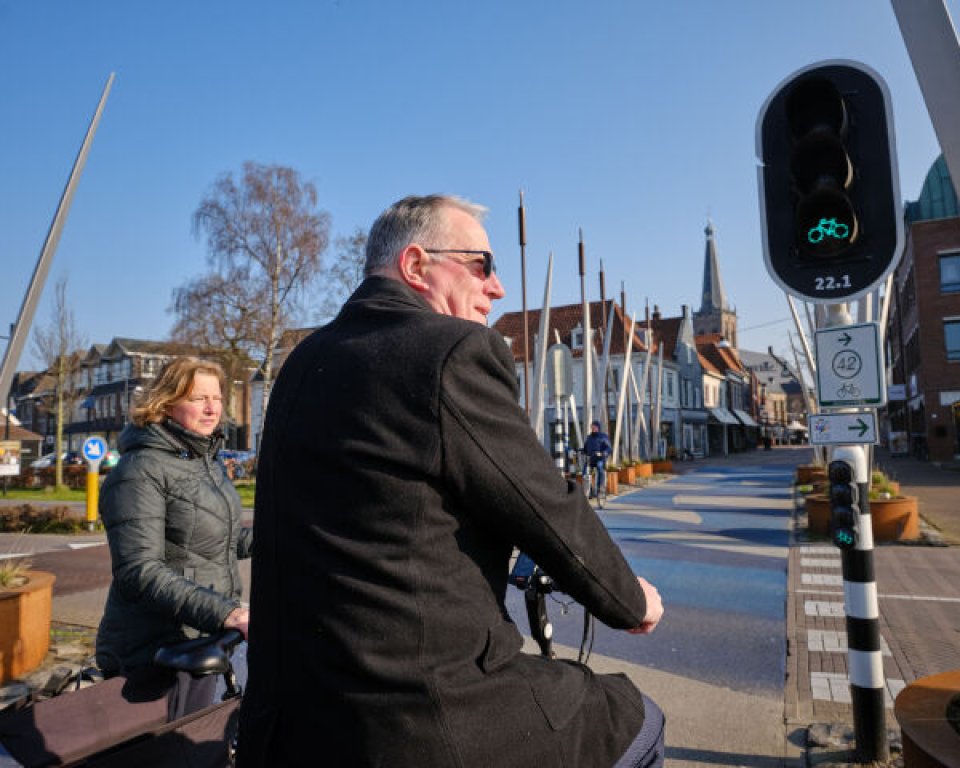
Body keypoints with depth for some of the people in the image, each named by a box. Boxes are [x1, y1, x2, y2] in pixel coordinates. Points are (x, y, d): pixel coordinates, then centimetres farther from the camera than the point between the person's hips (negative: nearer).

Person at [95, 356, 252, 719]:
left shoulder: (206, 460, 9)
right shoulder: (141, 471, -20)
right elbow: (139, 573, -27)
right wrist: (224, 613, -34)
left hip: (201, 641, 8)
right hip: (156, 654, -8)